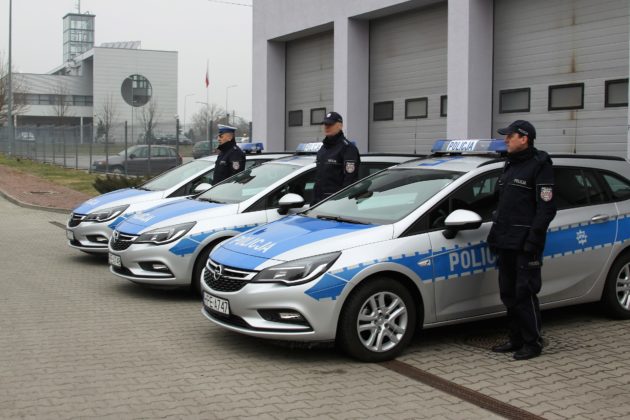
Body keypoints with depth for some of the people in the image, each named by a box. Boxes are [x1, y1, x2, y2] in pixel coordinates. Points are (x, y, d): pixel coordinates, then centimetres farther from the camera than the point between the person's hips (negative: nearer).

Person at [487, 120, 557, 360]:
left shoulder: (539, 166, -8)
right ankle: (516, 340, 22)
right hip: (506, 243, 9)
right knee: (508, 294, 12)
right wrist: (495, 233, 19)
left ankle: (533, 343, 5)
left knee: (525, 294, -5)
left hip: (524, 245, -9)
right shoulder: (510, 165, 18)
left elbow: (546, 208, -14)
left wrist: (533, 239, -20)